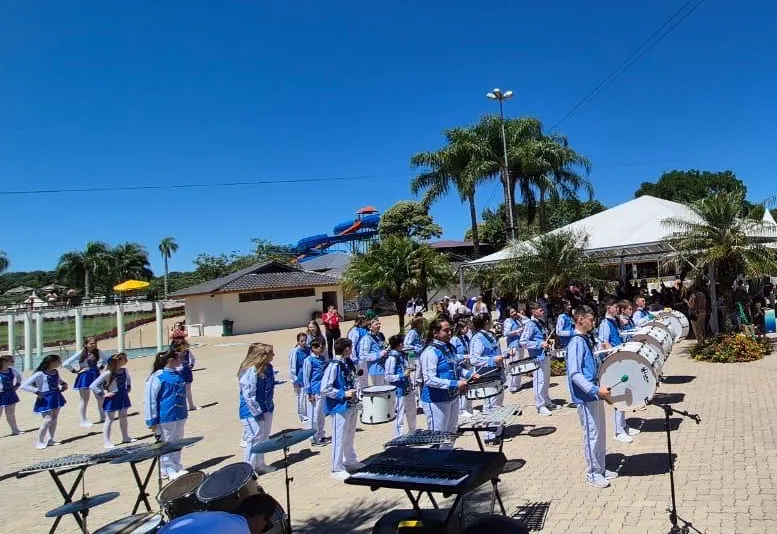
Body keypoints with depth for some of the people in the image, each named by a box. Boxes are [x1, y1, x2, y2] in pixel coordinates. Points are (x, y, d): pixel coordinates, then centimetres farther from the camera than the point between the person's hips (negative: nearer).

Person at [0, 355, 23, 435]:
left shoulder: (12, 370, 0)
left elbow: (19, 376, 20)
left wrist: (17, 384, 8)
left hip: (10, 394, 6)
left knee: (11, 414, 17)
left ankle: (15, 430, 27)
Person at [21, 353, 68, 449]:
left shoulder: (55, 372, 5)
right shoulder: (40, 374, -17)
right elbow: (24, 385, -19)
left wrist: (64, 384, 9)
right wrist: (37, 391, -22)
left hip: (56, 397, 7)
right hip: (46, 399, -7)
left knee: (54, 420, 10)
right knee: (48, 420, -10)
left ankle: (50, 440, 21)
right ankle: (40, 442, 5)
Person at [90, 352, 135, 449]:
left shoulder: (124, 370, -1)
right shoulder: (108, 373, -22)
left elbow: (128, 378, 25)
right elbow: (93, 386, -22)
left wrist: (128, 388, 12)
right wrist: (103, 394, -20)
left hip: (123, 397, 7)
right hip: (112, 398, -7)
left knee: (123, 417, 17)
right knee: (109, 420, 3)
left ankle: (125, 437, 31)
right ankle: (107, 441, 11)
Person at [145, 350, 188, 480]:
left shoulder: (179, 374, 6)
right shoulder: (158, 377, -16)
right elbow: (150, 399, -16)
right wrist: (152, 421, -17)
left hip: (180, 416, 8)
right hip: (166, 418, -8)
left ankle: (176, 468, 31)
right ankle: (168, 471, 19)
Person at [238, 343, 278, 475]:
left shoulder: (268, 368, 0)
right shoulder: (249, 371, -24)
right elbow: (248, 394, -23)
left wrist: (270, 405, 12)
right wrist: (257, 412, -20)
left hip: (266, 409, 8)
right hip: (252, 412, -8)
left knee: (264, 438, 18)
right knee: (255, 439, 0)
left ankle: (260, 464, 33)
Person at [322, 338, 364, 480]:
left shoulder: (349, 363, 4)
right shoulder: (334, 366, -21)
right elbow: (325, 389, -23)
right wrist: (343, 394, -23)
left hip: (350, 405, 9)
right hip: (339, 407, -8)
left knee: (350, 435, 22)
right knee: (339, 438, 2)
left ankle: (350, 460, 39)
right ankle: (337, 469, 13)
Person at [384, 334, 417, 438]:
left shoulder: (403, 355, 7)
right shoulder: (391, 358, -17)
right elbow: (388, 377, -18)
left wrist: (412, 385, 15)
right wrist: (403, 375, -25)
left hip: (408, 390, 9)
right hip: (399, 391, -9)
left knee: (412, 414, 23)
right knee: (399, 417, 0)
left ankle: (412, 433, 41)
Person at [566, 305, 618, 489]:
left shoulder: (585, 339, 11)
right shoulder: (576, 343, -18)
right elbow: (575, 374, -25)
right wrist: (596, 389, -30)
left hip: (594, 395, 10)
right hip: (586, 397, -10)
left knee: (600, 433, 17)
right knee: (592, 434, 0)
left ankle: (600, 469, 30)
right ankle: (592, 474, 13)